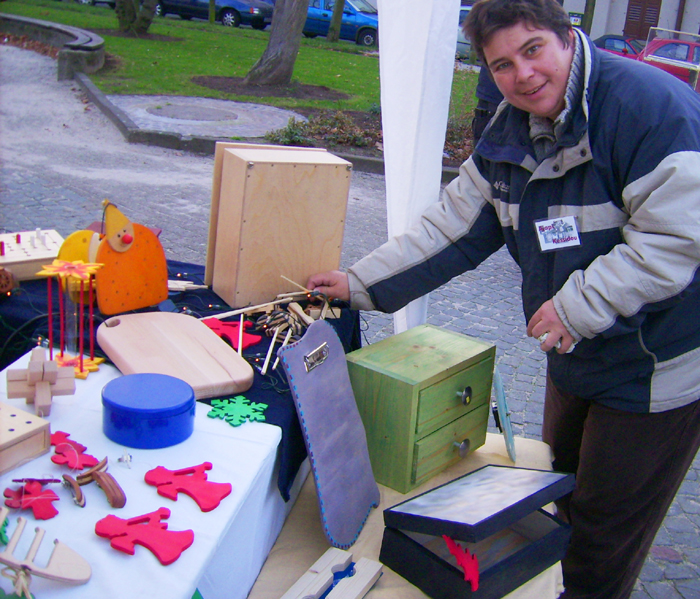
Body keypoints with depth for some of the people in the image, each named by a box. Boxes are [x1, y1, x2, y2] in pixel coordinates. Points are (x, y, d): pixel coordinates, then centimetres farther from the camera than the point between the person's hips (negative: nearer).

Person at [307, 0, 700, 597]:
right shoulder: (511, 133, 0)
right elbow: (454, 227, 4)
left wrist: (574, 307, -28)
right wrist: (362, 283, 1)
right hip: (578, 358, 8)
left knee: (607, 530, 7)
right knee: (565, 493, 25)